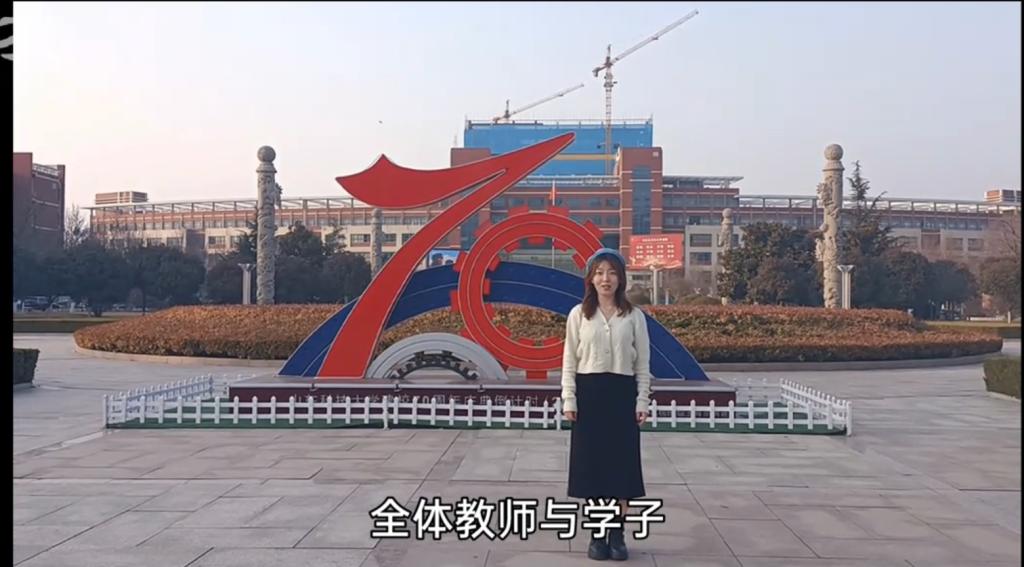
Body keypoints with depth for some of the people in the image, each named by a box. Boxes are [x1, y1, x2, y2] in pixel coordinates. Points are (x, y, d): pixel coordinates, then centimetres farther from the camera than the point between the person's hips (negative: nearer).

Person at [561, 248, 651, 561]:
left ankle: (618, 535, 15)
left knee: (621, 463, 3)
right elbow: (569, 360, 1)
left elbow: (643, 364, 4)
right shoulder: (578, 314, 2)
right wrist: (569, 400, -5)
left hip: (622, 393, 0)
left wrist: (642, 402, -2)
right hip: (589, 393, 0)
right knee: (592, 463, 4)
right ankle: (597, 535, 15)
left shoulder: (634, 316, 3)